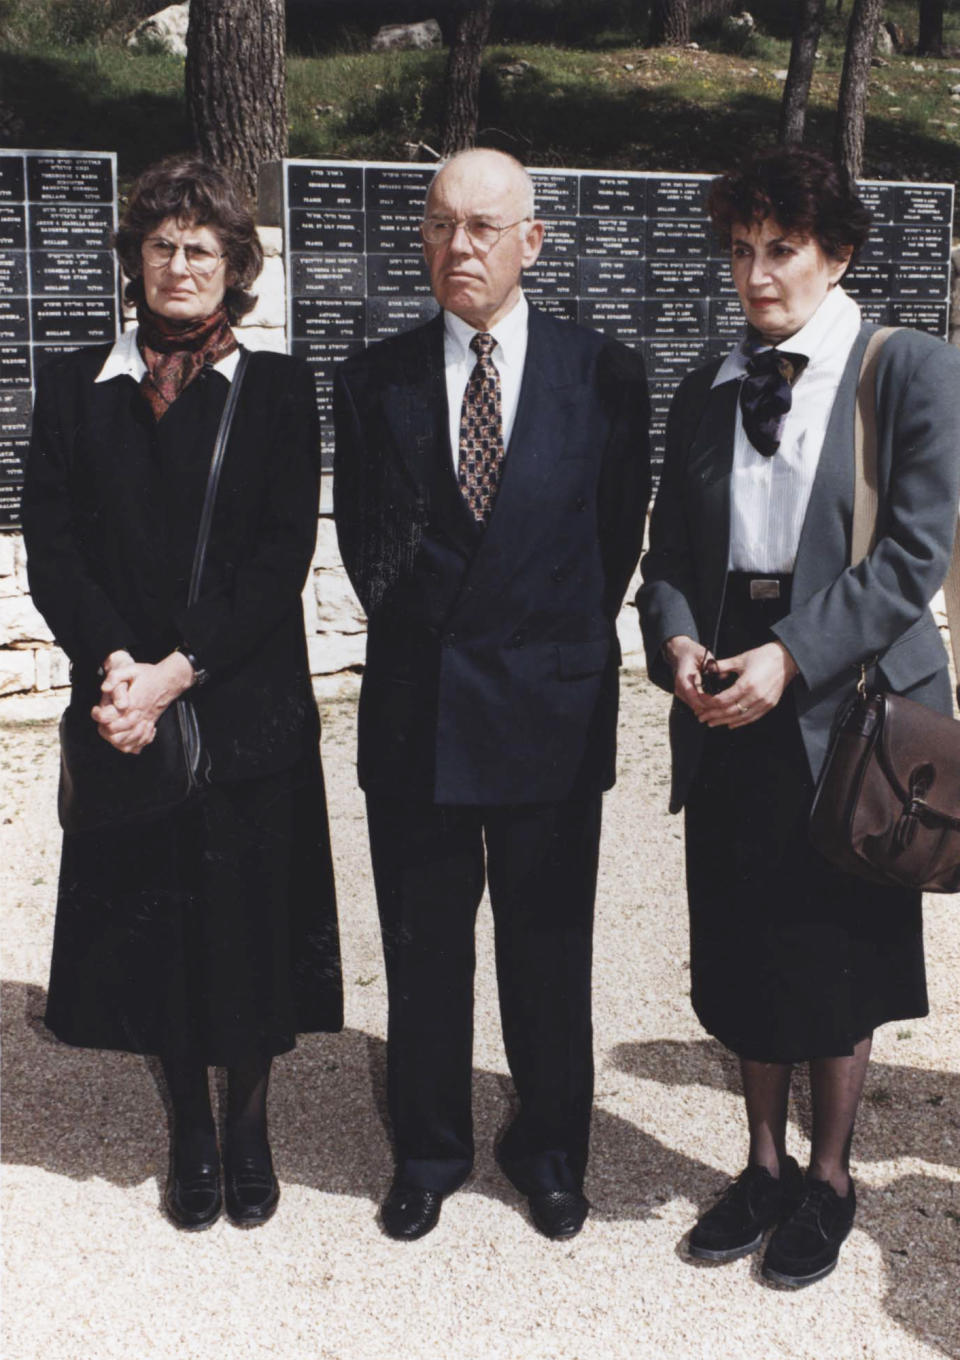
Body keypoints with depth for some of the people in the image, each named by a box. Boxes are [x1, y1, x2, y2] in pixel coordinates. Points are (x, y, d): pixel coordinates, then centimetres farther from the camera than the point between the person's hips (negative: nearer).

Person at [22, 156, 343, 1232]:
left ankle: (248, 1124, 29)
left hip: (248, 708, -1)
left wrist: (179, 670, -16)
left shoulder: (275, 388, 2)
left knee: (249, 920, 7)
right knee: (150, 929, 10)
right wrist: (116, 665, -16)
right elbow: (50, 548, 0)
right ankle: (189, 1131, 30)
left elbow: (284, 555, -7)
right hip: (125, 710, 2)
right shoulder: (76, 387, 7)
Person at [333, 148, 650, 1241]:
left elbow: (620, 535, 5)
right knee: (421, 947, 13)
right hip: (414, 711, 1)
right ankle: (428, 1150, 33)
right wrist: (419, 636, 6)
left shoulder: (605, 375, -1)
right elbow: (361, 538, 9)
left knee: (549, 947, 12)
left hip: (550, 710, -1)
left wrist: (565, 647, 4)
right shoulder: (372, 379, 3)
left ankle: (550, 1150, 33)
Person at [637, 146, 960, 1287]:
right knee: (740, 957, 12)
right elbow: (668, 554, 11)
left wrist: (792, 655, -20)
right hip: (728, 718, 4)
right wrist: (677, 641, -9)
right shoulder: (704, 396, 11)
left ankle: (828, 1180, 29)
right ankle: (764, 1166, 32)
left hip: (849, 708, -4)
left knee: (837, 961, 8)